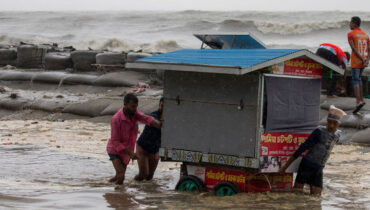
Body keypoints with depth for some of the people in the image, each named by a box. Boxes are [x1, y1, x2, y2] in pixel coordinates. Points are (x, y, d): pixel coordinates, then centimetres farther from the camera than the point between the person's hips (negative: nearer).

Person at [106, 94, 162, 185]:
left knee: (119, 177, 16)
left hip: (125, 151, 7)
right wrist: (130, 153, -33)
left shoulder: (134, 113, -8)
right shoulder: (116, 119, -27)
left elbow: (146, 118, -26)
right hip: (115, 151, -7)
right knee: (121, 176, -21)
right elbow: (115, 141, -26)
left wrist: (159, 124, -46)